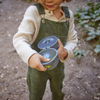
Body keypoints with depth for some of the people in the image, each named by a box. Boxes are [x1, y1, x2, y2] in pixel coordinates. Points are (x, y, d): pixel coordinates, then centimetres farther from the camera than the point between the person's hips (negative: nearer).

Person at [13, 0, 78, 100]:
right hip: (38, 66, -3)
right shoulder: (33, 11, -23)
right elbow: (19, 38, -28)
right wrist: (30, 55, -49)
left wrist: (66, 52, -25)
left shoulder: (68, 15, -10)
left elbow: (72, 39, -2)